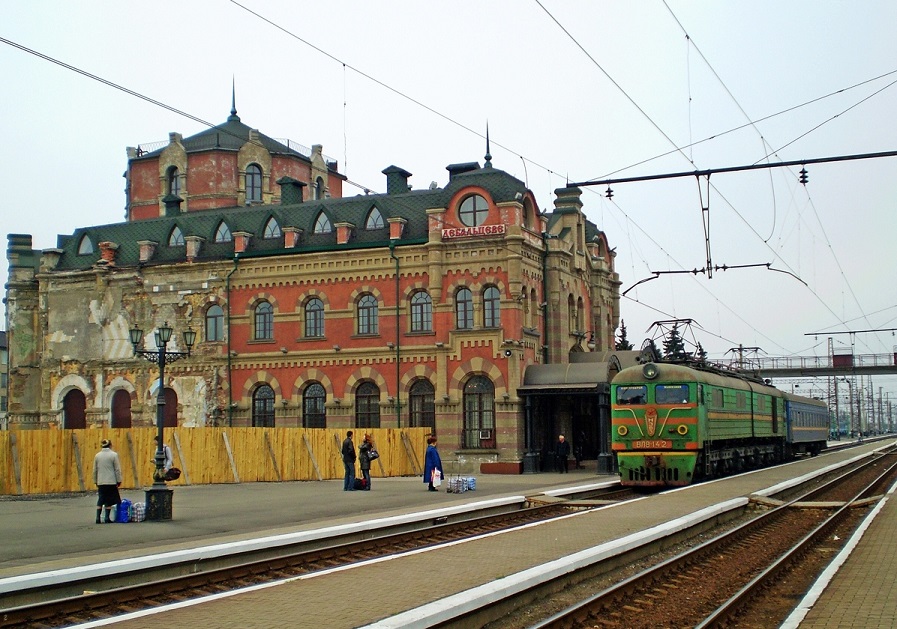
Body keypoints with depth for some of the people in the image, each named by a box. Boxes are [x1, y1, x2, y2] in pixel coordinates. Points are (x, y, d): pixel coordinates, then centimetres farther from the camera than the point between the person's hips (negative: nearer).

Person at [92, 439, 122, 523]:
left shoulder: (97, 455, 7)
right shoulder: (113, 455, -5)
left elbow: (95, 470, 11)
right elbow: (117, 469, -6)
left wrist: (95, 481, 19)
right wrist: (119, 480, 1)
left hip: (100, 482, 3)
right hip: (111, 481, -3)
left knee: (100, 499, 9)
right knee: (109, 500, 4)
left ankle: (98, 517, 3)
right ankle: (107, 517, 3)